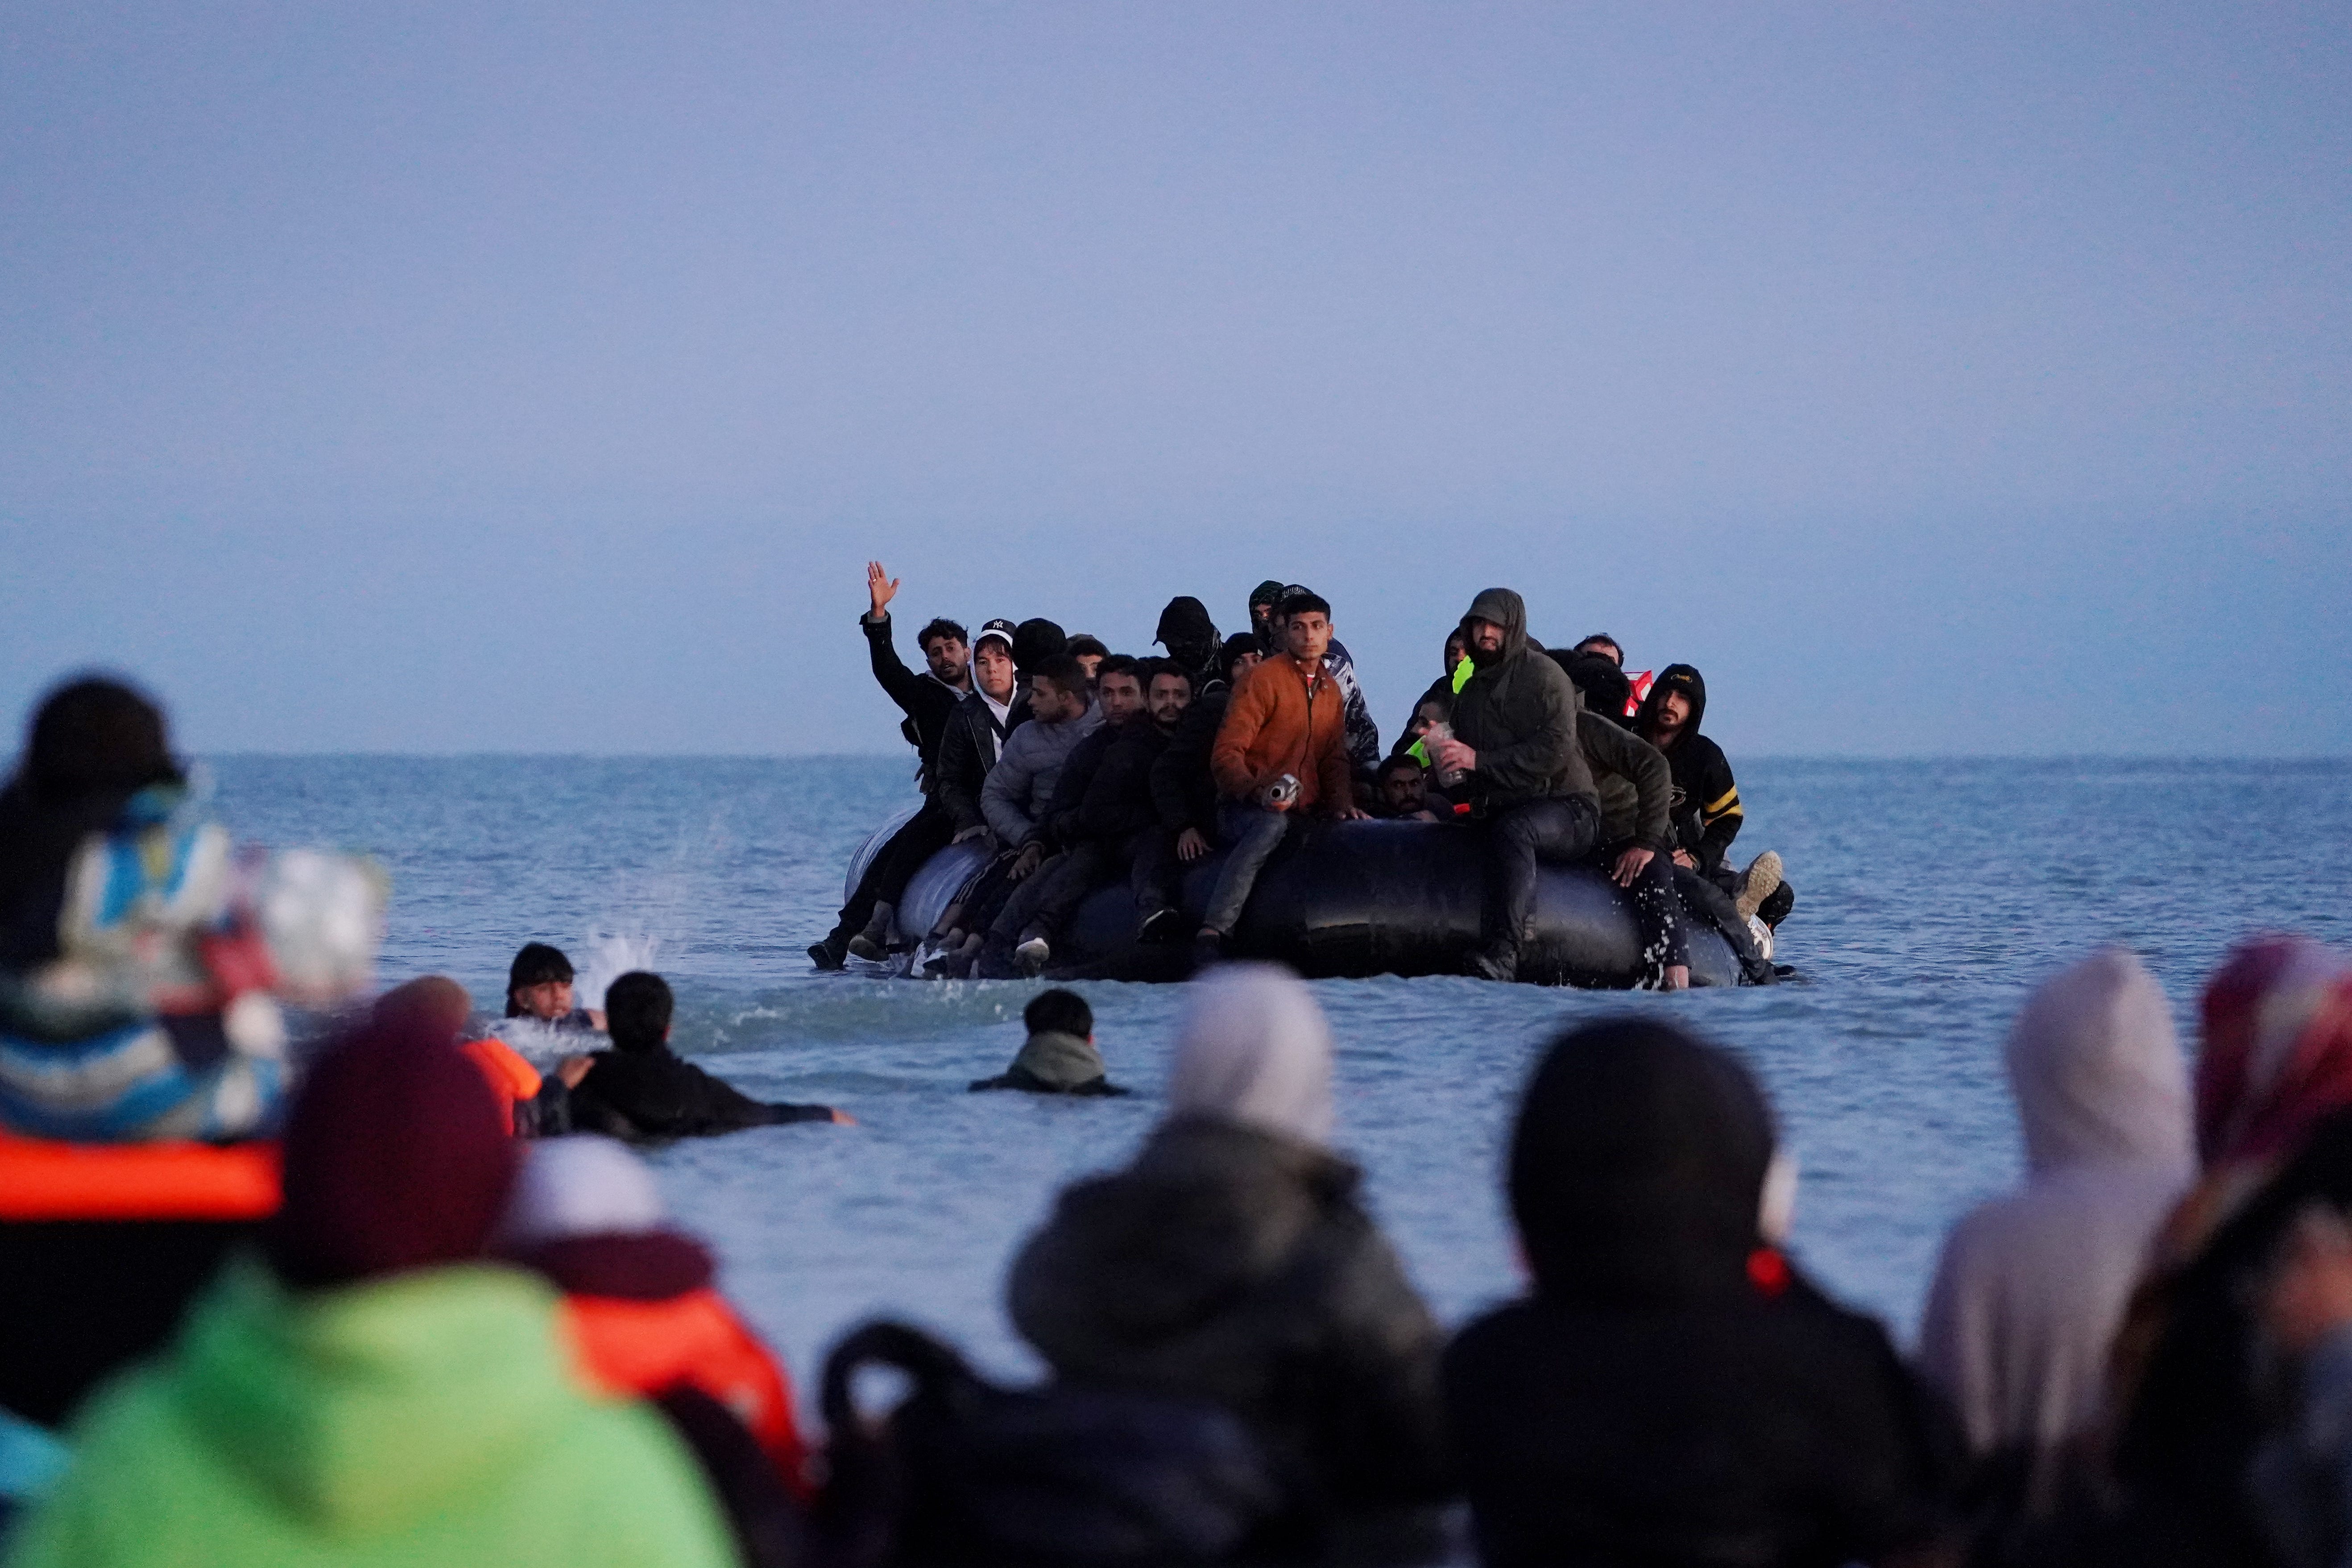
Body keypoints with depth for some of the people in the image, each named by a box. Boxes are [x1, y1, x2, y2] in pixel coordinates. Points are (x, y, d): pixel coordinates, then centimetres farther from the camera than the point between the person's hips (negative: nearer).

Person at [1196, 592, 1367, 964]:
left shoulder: (1330, 691, 19)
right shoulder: (1266, 679, -4)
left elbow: (1334, 760, 24)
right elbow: (1227, 754, -11)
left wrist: (1341, 804, 3)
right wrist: (1256, 791, -28)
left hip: (1301, 816, 8)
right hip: (1245, 810, -8)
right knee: (1272, 827, -40)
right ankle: (1212, 933, -50)